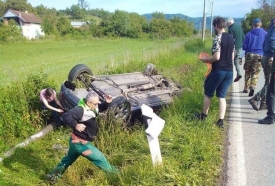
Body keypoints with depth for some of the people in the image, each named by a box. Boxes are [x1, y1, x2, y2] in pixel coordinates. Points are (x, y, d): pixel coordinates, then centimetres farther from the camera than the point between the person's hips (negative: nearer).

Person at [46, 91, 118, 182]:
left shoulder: (91, 106, 0)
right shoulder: (80, 109, -28)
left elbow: (102, 108, 12)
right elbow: (66, 115, -35)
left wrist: (107, 102, -8)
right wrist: (75, 125, -46)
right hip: (80, 143, -10)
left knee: (68, 159, 30)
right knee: (100, 159, 5)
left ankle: (53, 174, 42)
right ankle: (112, 173, 25)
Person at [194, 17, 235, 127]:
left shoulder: (217, 38, -14)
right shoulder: (231, 38, 10)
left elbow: (216, 57, -20)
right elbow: (232, 57, 14)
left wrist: (205, 59, -4)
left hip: (218, 71, -7)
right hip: (229, 71, 7)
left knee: (208, 93, 13)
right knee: (222, 96, 12)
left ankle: (204, 115, 28)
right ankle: (221, 120, 10)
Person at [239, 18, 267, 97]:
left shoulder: (249, 34, 2)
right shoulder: (265, 34, 3)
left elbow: (244, 46, 0)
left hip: (249, 55, 0)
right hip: (259, 56, 0)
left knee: (248, 72, 14)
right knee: (255, 73, 4)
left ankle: (246, 88, 21)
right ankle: (252, 87, -16)